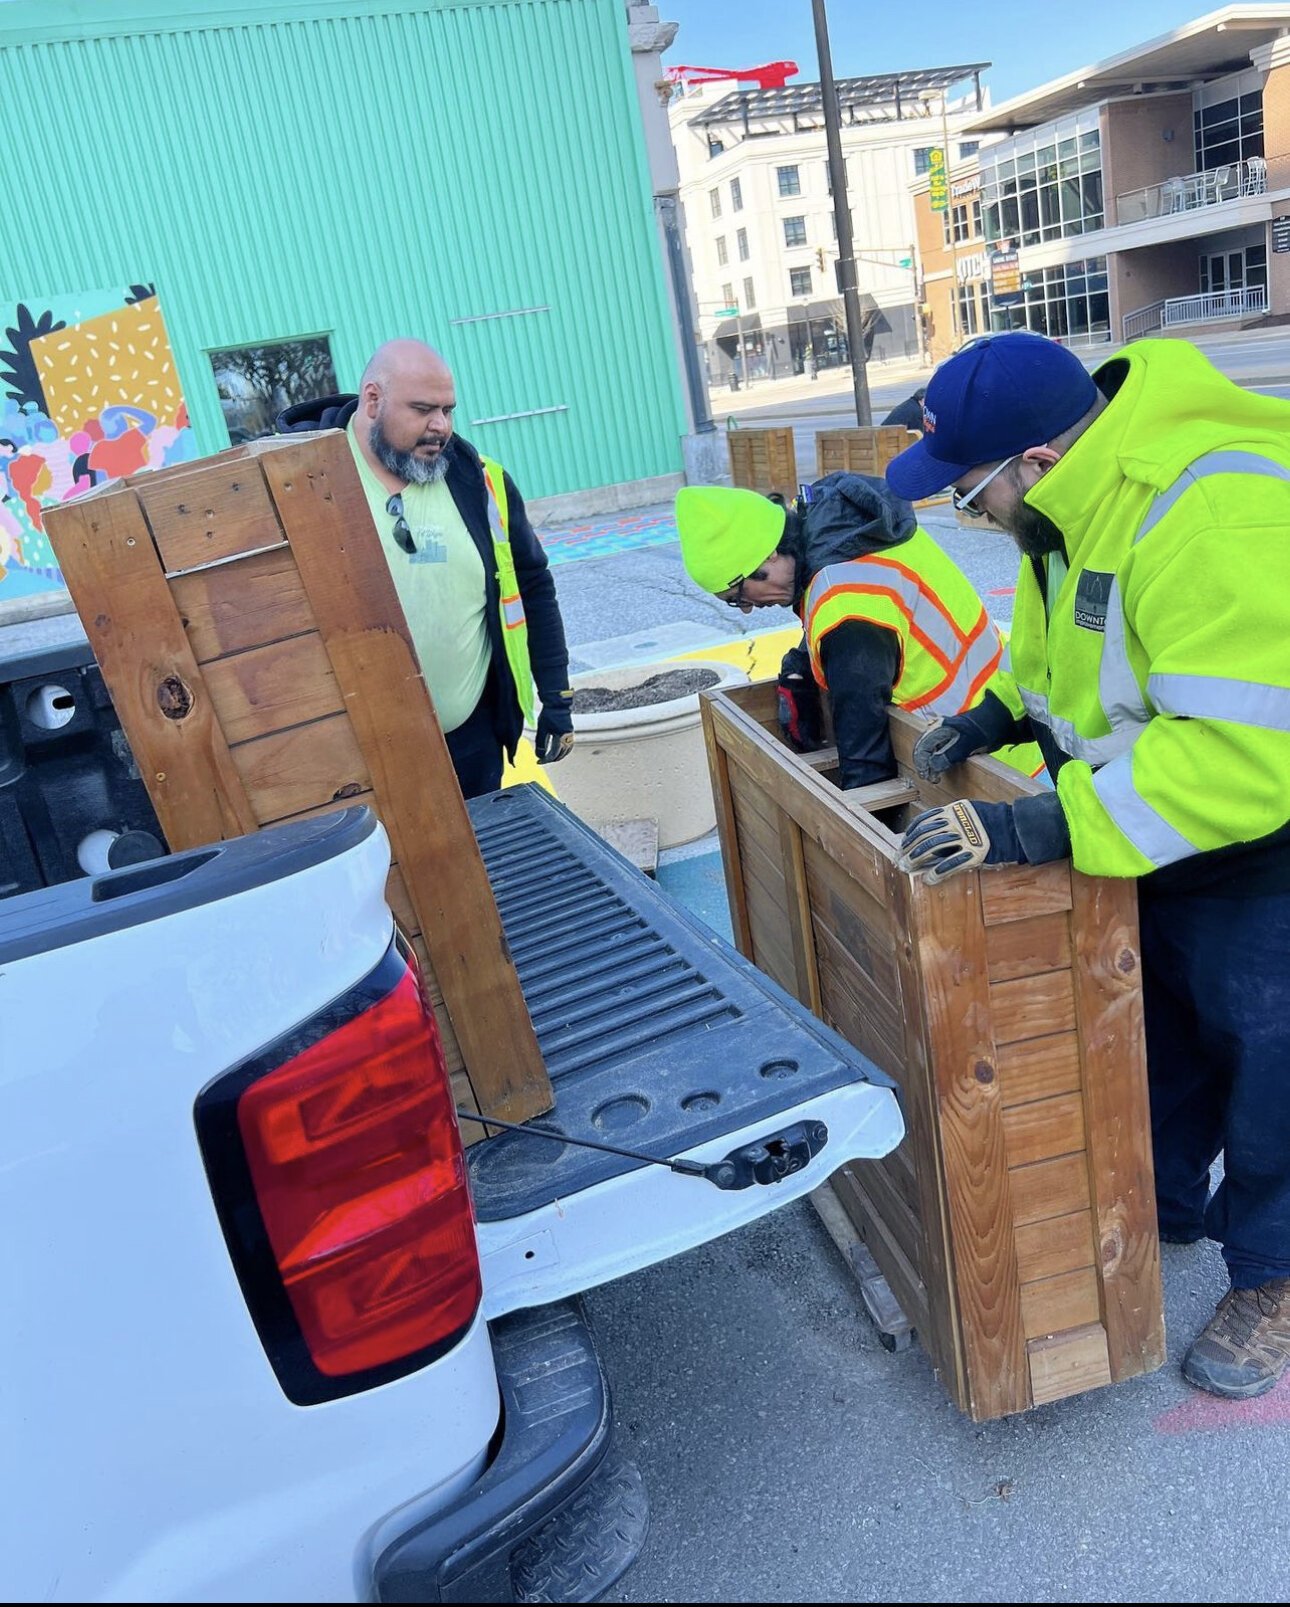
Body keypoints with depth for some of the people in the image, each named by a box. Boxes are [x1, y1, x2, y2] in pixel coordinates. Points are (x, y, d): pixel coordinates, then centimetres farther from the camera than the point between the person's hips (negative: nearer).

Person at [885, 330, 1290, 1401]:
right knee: (1157, 1035, 23)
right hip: (1152, 840, 8)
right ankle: (1164, 1209, 46)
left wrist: (1035, 830, -42)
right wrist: (1003, 716, -2)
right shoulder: (1083, 492, -4)